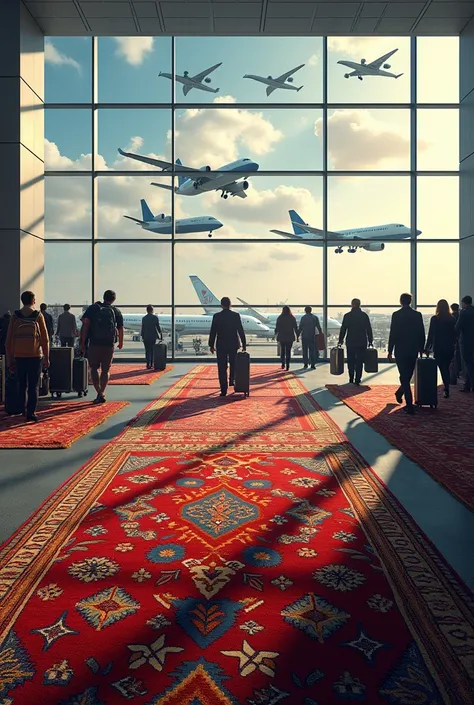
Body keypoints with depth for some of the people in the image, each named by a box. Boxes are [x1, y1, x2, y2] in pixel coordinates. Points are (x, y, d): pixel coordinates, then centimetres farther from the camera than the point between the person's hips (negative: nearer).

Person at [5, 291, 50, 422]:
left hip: (19, 357, 2)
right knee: (33, 386, 2)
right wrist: (46, 358, 5)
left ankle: (22, 409, 22)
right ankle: (31, 413, -2)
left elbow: (9, 340, 3)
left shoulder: (15, 316, 2)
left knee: (22, 385, 15)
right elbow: (45, 339, -3)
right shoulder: (38, 316, -3)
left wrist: (9, 359, 10)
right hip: (35, 357, -2)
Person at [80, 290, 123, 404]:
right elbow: (121, 329, 12)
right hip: (109, 345, 1)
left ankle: (99, 392, -4)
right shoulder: (116, 311, 9)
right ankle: (102, 393, 6)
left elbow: (85, 324, -6)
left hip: (94, 344, -1)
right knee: (105, 370, 11)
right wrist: (121, 343, 28)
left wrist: (83, 342, -4)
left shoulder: (93, 308, 5)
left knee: (94, 368, 10)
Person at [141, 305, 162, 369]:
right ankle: (152, 364, 13)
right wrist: (161, 335, 4)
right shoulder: (155, 317, -6)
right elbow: (158, 327, -5)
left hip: (146, 337, 1)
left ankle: (148, 364, -1)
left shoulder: (144, 318, 0)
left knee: (147, 351, 5)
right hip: (153, 337, -1)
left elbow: (143, 328, 0)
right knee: (153, 351, 11)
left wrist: (142, 337, 7)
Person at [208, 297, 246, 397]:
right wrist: (244, 344, 4)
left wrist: (211, 345, 6)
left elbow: (213, 332, -2)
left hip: (221, 345, -1)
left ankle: (223, 390, 0)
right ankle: (232, 380, 29)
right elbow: (241, 331, -4)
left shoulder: (216, 316, -5)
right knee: (233, 364, 26)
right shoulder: (236, 315, -5)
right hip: (233, 344, 1)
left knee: (222, 368, 2)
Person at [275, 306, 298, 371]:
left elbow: (277, 328, -5)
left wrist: (275, 335, 5)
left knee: (282, 350, 16)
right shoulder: (292, 318, -1)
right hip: (290, 337, 0)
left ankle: (283, 364, 12)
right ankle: (287, 365, -4)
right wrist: (297, 336, 4)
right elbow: (295, 328, -1)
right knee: (288, 351, 4)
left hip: (282, 337, 0)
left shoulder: (280, 318, -4)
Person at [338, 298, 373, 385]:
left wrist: (340, 341, 6)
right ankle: (357, 380, 1)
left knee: (351, 361, 10)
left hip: (350, 342, 0)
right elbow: (369, 329, 2)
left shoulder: (347, 316, -2)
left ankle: (351, 379, 11)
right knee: (359, 362, 4)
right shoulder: (364, 315, 0)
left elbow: (343, 329, -1)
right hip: (362, 342, 0)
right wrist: (370, 341, 9)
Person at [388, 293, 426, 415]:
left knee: (404, 377, -1)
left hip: (400, 350, -3)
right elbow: (422, 334, 4)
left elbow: (393, 334, -9)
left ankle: (410, 406, -7)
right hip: (413, 350, 3)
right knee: (408, 375, 20)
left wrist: (390, 351, -2)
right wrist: (421, 348, 15)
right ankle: (399, 393, 40)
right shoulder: (418, 315, 1)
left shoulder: (396, 315, -8)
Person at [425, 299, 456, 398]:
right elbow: (454, 334, 6)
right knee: (446, 368, 17)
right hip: (450, 348, 3)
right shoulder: (452, 319, 1)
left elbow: (430, 334, -8)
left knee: (443, 369, 0)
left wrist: (427, 348, -2)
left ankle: (447, 390, -8)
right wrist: (453, 344, 17)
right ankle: (446, 388, 22)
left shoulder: (435, 319, -9)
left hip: (438, 348, -3)